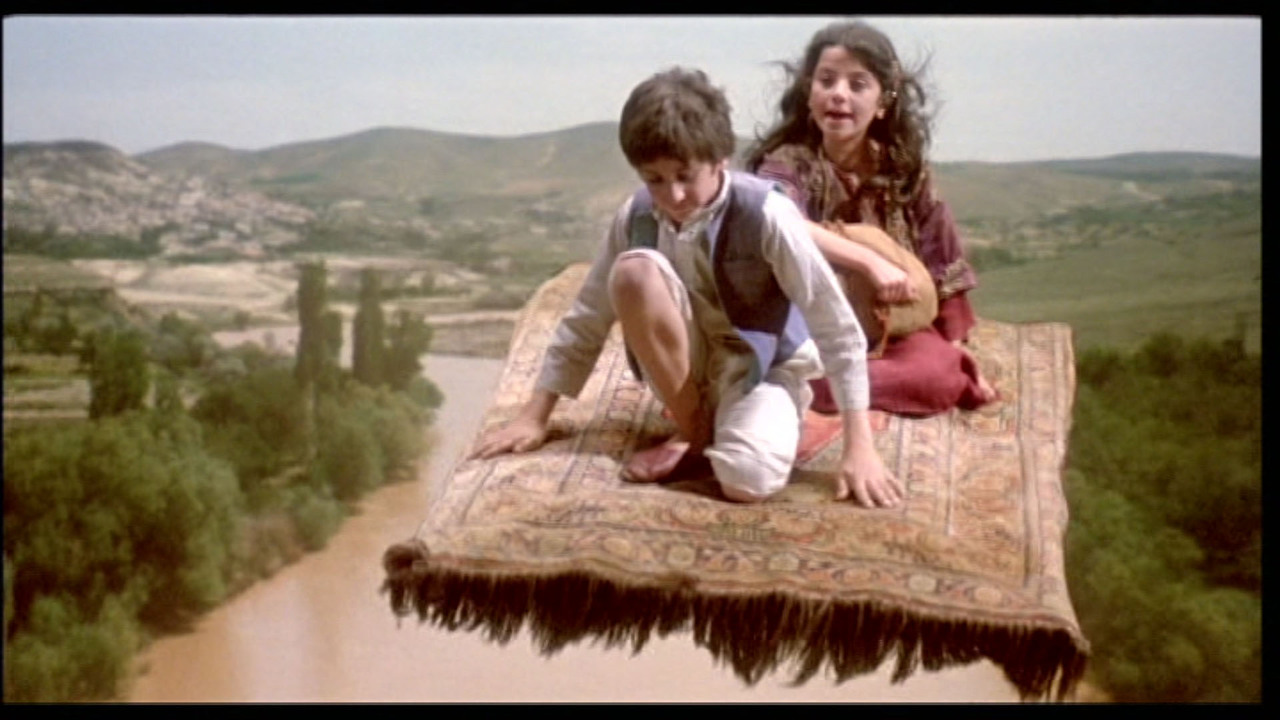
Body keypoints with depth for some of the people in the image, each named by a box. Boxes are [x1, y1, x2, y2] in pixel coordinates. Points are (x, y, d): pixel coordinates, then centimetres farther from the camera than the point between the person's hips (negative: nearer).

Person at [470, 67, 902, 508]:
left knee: (748, 481, -37)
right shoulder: (636, 216, -11)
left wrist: (860, 447, -23)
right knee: (634, 272, -26)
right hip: (684, 369, 5)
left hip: (763, 368, -5)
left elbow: (838, 328, -20)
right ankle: (695, 436, -9)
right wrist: (533, 417, -5)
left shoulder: (766, 215, -23)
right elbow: (587, 319, -1)